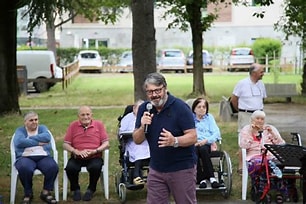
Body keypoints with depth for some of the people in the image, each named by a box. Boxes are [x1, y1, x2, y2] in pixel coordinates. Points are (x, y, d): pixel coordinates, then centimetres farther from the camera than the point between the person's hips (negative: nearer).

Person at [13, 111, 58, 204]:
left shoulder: (42, 128, 18)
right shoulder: (20, 130, 13)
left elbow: (47, 137, -6)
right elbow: (19, 142, -10)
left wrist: (30, 138, -6)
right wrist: (38, 142, -8)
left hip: (43, 157, 2)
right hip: (25, 157, -2)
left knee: (53, 167, -31)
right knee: (24, 168, -37)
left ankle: (46, 192, -11)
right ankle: (28, 193, -13)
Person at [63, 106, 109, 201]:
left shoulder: (99, 124, 7)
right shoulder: (73, 126, 8)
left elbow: (106, 143, 2)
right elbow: (65, 144, 3)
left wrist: (95, 151, -15)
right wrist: (77, 152, -16)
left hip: (94, 157, -1)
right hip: (77, 158, 1)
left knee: (95, 167, -33)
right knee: (70, 168, -30)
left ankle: (91, 189, -2)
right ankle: (76, 189, 1)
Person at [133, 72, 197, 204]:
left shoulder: (180, 107, -13)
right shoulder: (144, 109, 1)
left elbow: (192, 137, -16)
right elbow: (137, 140, 3)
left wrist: (175, 141, -35)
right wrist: (142, 127, -18)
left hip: (182, 168, -4)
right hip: (156, 169, 4)